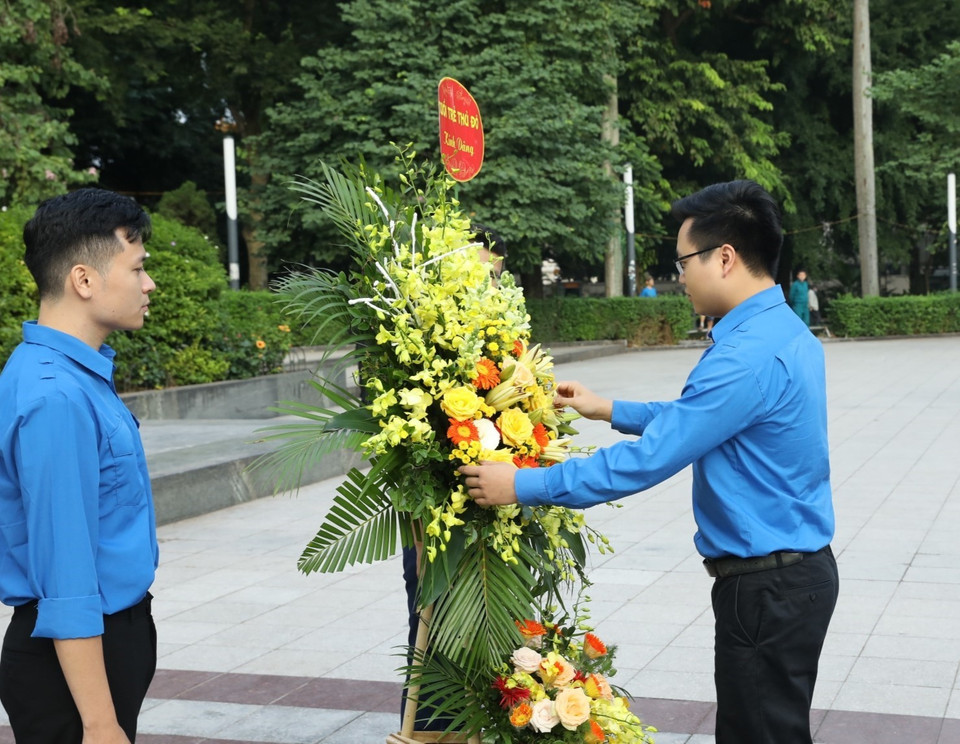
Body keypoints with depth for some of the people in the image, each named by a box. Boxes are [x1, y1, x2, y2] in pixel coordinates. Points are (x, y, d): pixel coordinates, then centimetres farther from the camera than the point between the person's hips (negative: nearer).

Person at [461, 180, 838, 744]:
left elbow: (648, 459, -25)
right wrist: (612, 411, 20)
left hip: (766, 588, -10)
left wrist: (523, 486, -18)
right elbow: (698, 417, 20)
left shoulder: (749, 354, -25)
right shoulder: (787, 330, 8)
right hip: (800, 569, 10)